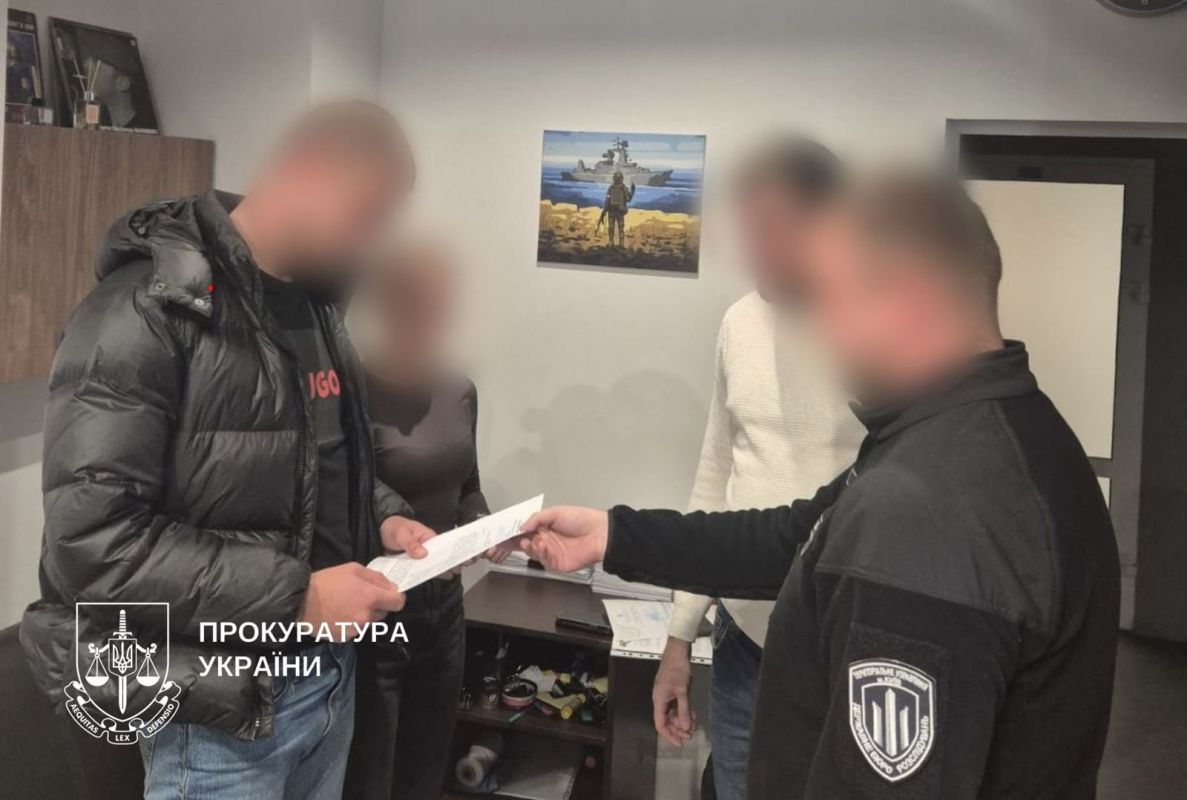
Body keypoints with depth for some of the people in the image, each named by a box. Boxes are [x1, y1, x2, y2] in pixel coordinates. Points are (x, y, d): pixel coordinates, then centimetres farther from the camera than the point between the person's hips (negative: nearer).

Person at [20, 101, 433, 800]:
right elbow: (91, 539, -25)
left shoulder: (317, 304, 8)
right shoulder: (146, 309, -20)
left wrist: (383, 517, 0)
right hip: (225, 703, -8)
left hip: (331, 676, 8)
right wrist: (296, 594, -26)